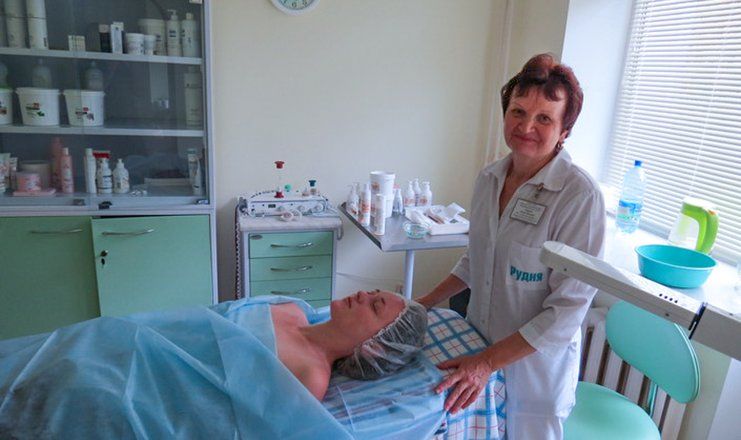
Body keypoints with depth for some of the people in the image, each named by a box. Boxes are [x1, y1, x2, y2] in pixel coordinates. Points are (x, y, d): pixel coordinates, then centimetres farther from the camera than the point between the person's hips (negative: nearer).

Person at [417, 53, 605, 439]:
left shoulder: (579, 195, -21)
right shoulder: (489, 178, -2)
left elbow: (568, 308, -20)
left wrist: (487, 362, -22)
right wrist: (423, 303, 7)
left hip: (535, 362, -5)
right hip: (478, 351, 5)